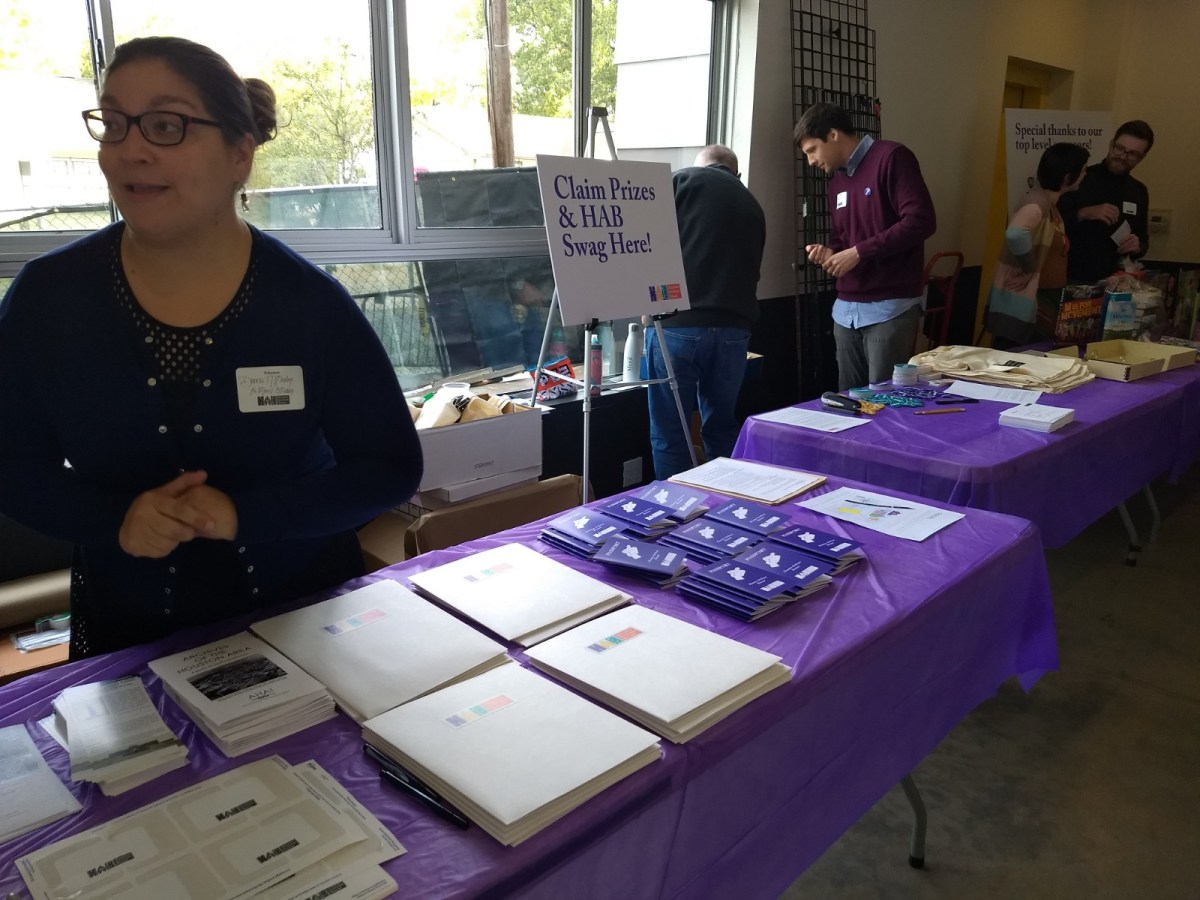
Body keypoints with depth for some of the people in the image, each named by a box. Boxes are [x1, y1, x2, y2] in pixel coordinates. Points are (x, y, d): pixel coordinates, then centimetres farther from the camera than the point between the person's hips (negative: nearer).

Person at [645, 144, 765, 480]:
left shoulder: (683, 181, 10)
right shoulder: (752, 205, 23)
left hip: (678, 325, -5)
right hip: (734, 329, 5)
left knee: (669, 433, 5)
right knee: (722, 428, 18)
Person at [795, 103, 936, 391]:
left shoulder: (891, 157, -6)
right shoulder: (837, 180, 18)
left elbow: (921, 220, -16)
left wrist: (859, 252, -17)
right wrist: (829, 252, 3)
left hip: (891, 307, -7)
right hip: (846, 308, 8)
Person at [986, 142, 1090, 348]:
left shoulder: (1048, 203, 12)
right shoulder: (1038, 203, -19)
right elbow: (1015, 234, -40)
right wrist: (1029, 270, -26)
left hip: (1041, 302, 10)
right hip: (1019, 304, -10)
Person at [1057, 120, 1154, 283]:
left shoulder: (1139, 191, 10)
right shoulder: (1080, 178, -6)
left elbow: (1143, 240, 18)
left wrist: (1138, 247, -3)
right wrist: (1083, 214, -24)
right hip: (1073, 279, -4)